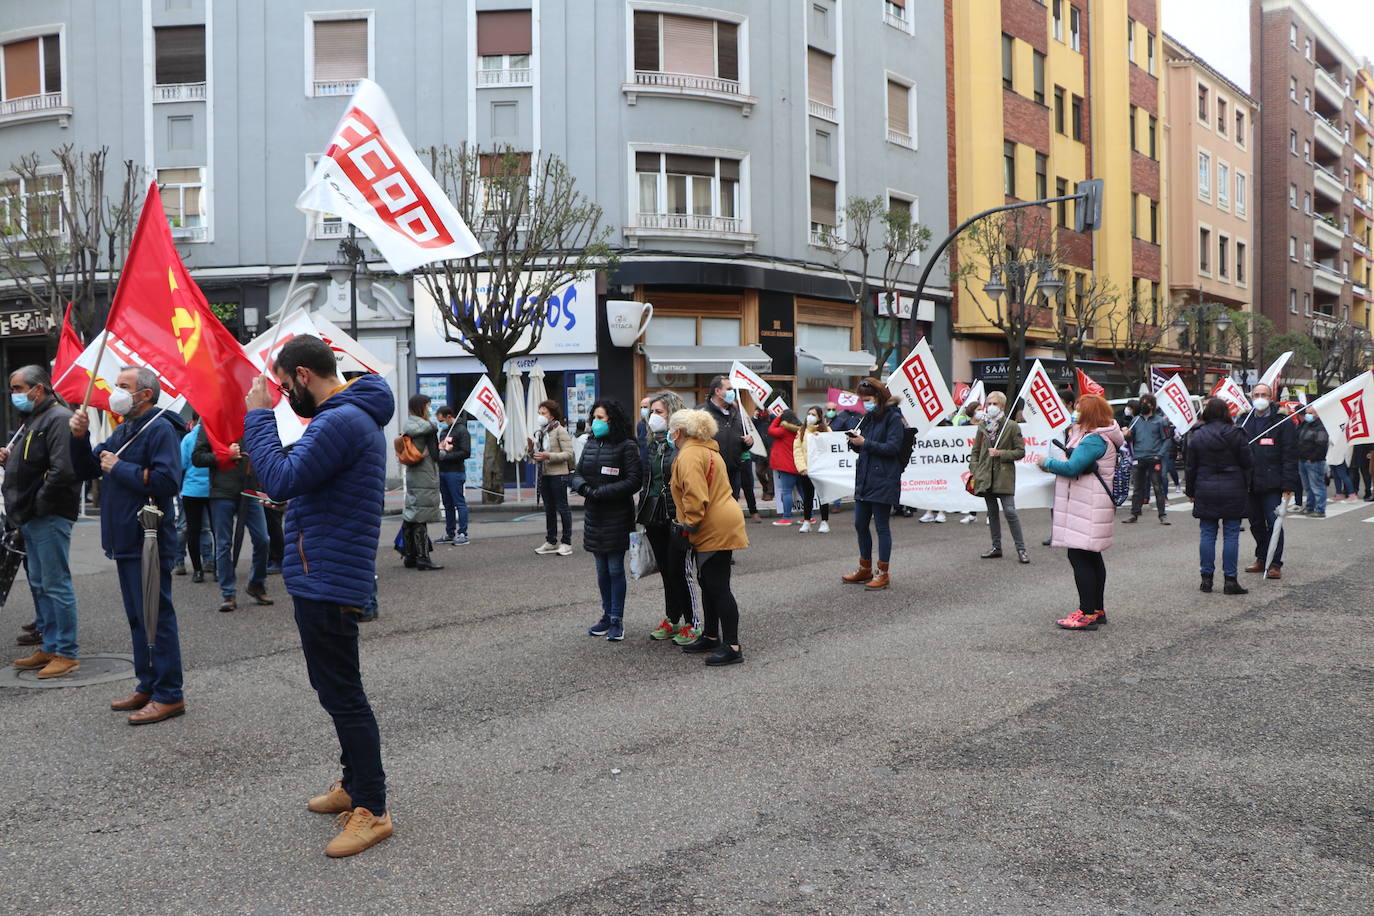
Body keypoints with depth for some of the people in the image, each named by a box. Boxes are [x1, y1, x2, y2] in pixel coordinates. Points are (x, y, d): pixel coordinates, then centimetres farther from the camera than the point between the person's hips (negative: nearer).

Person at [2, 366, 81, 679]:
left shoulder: (58, 419, -15)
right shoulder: (32, 420, 18)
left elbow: (63, 470, -25)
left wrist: (39, 503, -18)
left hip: (50, 518, -10)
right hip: (32, 519, 10)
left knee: (56, 585, -5)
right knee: (39, 584, 15)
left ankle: (67, 653, 2)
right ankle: (49, 647, 25)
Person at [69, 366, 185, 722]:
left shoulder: (160, 429, -12)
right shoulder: (122, 431, 18)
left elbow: (166, 480, -25)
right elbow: (86, 471, 19)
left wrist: (119, 468, -16)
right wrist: (80, 438, 2)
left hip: (149, 542, -10)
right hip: (125, 542, 10)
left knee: (156, 618, -5)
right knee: (138, 618, 16)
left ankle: (169, 695, 0)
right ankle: (148, 686, 25)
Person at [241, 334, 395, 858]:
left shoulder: (341, 421, -20)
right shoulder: (350, 416, 15)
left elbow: (282, 481, -26)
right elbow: (302, 479, 21)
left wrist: (259, 416, -16)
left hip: (327, 580, -11)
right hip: (320, 577, 11)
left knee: (342, 694, -6)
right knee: (335, 688, 20)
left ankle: (372, 810, 1)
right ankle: (354, 784, 32)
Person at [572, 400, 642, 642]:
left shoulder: (626, 446, -9)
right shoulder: (591, 444, 11)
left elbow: (633, 482, -15)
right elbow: (577, 474, 12)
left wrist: (601, 492, -19)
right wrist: (583, 486, -11)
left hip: (617, 516, -6)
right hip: (594, 515, 6)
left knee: (615, 569, -1)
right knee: (602, 569, 13)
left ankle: (617, 621, 8)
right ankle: (607, 616, 24)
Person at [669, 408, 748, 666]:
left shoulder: (689, 455, -16)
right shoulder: (708, 450, 18)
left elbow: (695, 496, -25)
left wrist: (689, 525, -16)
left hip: (715, 530, -11)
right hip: (719, 527, 11)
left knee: (718, 587, -7)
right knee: (708, 583, 19)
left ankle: (732, 646, -4)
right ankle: (711, 636, 30)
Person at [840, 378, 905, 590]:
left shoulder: (893, 418, -9)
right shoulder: (868, 418, 15)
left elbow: (893, 447, -17)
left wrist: (865, 443, -18)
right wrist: (855, 442, -3)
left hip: (883, 480, -8)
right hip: (864, 478, 8)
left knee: (882, 526, -2)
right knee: (860, 525, 12)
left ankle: (883, 574, 6)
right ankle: (865, 569, 25)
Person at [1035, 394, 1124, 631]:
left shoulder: (1094, 440, -19)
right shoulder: (1103, 437, 15)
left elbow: (1071, 468, -25)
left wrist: (1047, 462, -10)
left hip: (1088, 510, -11)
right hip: (1090, 507, 11)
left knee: (1079, 557, -9)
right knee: (1092, 557, 16)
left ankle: (1088, 613, -7)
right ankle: (1097, 610, 25)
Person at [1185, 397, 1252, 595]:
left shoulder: (1196, 436, 0)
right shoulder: (1235, 434, -5)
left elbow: (1190, 467, 4)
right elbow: (1246, 463, -1)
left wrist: (1190, 492, 13)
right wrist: (1245, 486, 11)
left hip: (1205, 491, 2)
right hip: (1233, 491, -1)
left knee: (1207, 534, 7)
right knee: (1231, 535, 2)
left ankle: (1207, 578, 9)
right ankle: (1230, 580, 2)